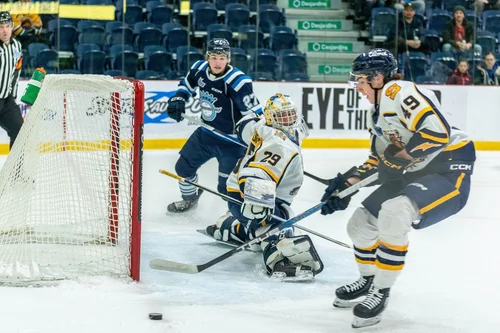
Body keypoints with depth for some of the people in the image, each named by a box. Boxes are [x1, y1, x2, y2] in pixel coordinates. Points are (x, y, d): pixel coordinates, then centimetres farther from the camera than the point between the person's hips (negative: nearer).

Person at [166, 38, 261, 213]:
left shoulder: (237, 81, -28)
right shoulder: (200, 69, -7)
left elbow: (254, 113, -26)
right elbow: (187, 83, 16)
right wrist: (178, 99, 0)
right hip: (206, 134, 7)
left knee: (226, 187, -10)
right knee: (183, 166, 21)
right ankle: (189, 198, 49)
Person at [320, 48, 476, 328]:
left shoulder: (399, 92, -18)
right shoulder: (377, 113, 14)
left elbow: (438, 131, -29)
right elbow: (379, 160, 22)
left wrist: (399, 155, -18)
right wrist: (347, 184, 14)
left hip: (449, 169, -11)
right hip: (414, 175, 11)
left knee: (393, 215, -32)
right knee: (360, 223, 12)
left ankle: (381, 291, -15)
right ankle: (369, 279, 38)